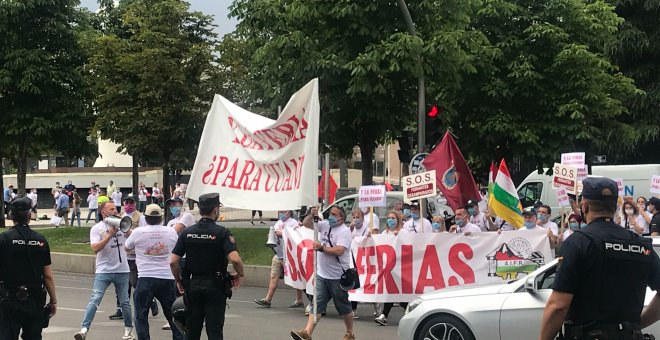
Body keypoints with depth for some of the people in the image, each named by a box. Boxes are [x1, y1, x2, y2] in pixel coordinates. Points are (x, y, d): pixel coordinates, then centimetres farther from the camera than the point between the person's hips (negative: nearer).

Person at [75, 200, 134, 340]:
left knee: (124, 302, 11)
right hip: (104, 271, -3)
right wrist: (109, 235, -20)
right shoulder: (97, 228, -2)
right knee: (94, 300, -14)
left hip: (122, 270, 3)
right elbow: (95, 248, -14)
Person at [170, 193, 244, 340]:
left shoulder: (187, 232, 2)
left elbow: (173, 261, -3)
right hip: (215, 287, -3)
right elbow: (235, 259, -22)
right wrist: (240, 275, -4)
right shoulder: (222, 232, -10)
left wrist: (179, 281, 12)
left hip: (193, 285, 4)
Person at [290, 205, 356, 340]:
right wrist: (312, 215, -7)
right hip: (322, 274, 6)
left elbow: (339, 251, -25)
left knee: (344, 307, 8)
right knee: (316, 304, -4)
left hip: (338, 277, -6)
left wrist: (322, 248, -26)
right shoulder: (325, 225, 8)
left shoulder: (344, 232, -12)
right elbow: (306, 224, 12)